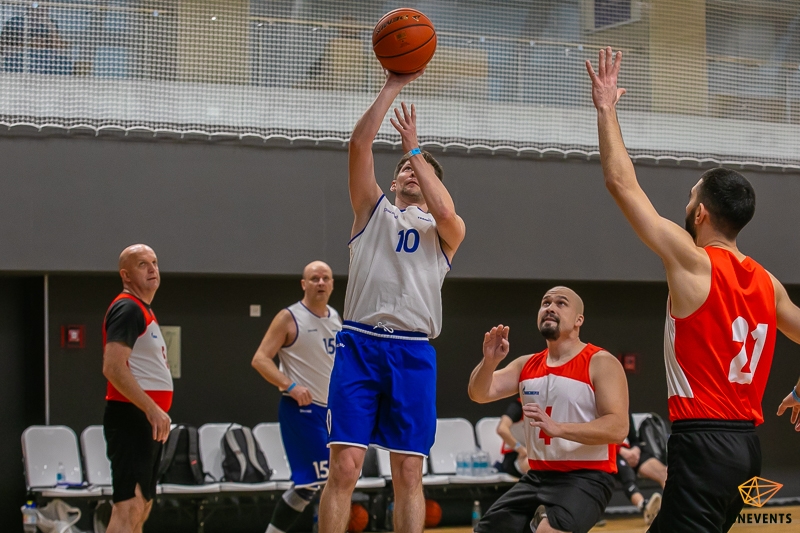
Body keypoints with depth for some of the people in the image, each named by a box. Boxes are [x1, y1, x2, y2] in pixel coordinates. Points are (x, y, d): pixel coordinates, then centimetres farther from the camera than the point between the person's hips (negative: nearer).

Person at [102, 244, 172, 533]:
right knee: (129, 506, -17)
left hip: (147, 421, 11)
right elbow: (113, 368, -23)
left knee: (141, 507, 14)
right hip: (131, 419, -11)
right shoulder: (128, 308, -12)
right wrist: (152, 409, -26)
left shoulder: (144, 312, 20)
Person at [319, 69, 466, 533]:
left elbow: (444, 211, -11)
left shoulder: (446, 231, 15)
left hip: (413, 352, 0)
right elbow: (360, 143, 4)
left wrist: (415, 147, -1)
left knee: (409, 473, 1)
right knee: (344, 466, -7)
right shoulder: (375, 210, 17)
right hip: (360, 343, 0)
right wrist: (393, 86, 1)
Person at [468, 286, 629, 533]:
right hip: (537, 476, 7)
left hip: (586, 478, -7)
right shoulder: (526, 365, 11)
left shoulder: (601, 364, -8)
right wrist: (489, 362, -21)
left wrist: (557, 428, -31)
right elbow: (480, 394, 1)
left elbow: (618, 428, -19)